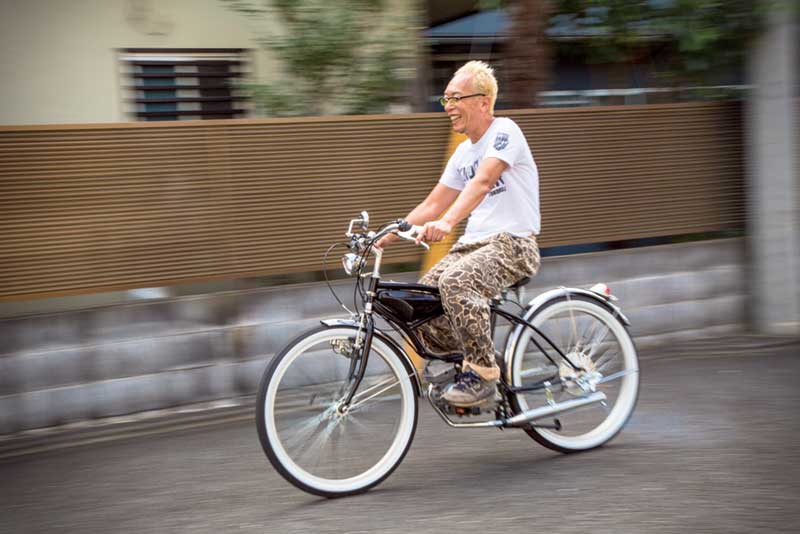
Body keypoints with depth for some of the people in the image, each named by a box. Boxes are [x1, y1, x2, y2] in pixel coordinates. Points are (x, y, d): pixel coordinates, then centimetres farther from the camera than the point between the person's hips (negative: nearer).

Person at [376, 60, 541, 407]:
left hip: (513, 244, -8)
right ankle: (467, 365, 9)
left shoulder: (504, 132, -9)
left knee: (456, 282, -35)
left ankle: (483, 374, -22)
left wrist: (447, 223, -42)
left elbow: (482, 182, -26)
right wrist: (389, 234, 9)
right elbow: (433, 204, 21)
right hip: (473, 244, 8)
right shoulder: (463, 152, 17)